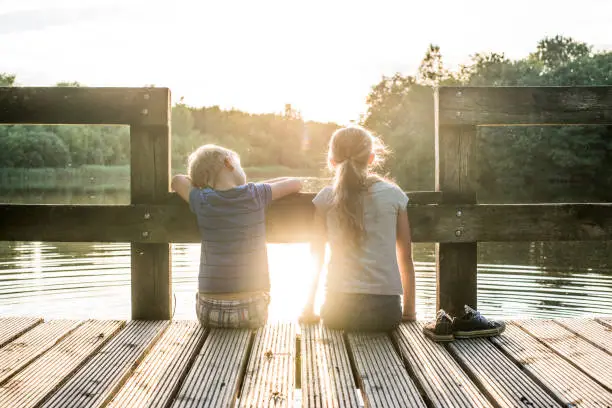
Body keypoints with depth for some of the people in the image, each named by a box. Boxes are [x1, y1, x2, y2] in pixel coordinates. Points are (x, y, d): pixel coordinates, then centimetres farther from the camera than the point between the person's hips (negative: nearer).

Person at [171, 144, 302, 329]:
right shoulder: (255, 194, -3)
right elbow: (296, 183, 15)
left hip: (210, 312, 1)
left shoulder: (202, 201, 0)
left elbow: (177, 180, 22)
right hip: (251, 312, 0)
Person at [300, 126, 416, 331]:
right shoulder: (394, 194, 4)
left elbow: (316, 255, 7)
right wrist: (409, 310, 19)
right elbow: (405, 257, 8)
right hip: (386, 308, 0)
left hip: (339, 308, 1)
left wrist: (308, 310, 17)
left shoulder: (326, 198, 2)